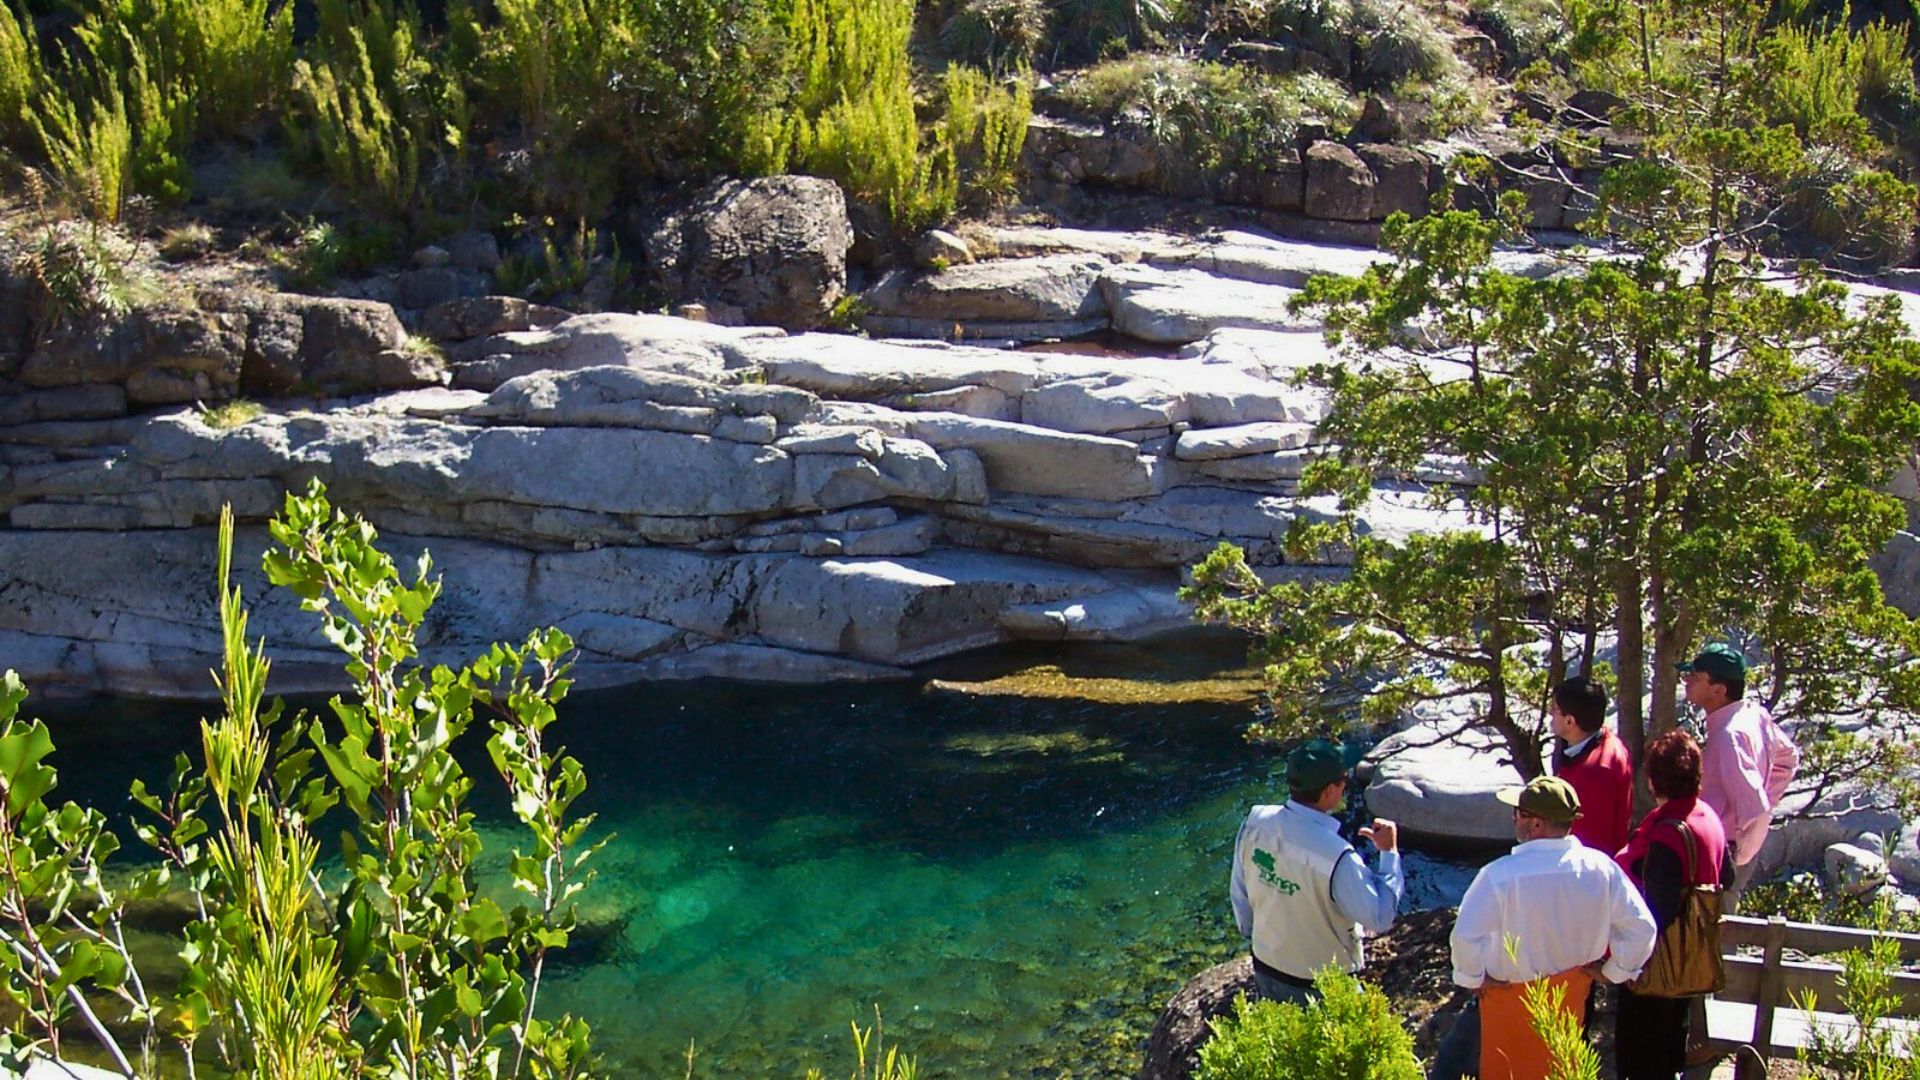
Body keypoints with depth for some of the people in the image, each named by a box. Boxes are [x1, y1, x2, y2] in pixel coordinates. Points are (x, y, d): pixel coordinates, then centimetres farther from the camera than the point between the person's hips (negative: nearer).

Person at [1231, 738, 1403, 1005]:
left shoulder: (1255, 823, -15)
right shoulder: (1335, 857, -34)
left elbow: (1240, 893, 0)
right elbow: (1379, 918, -22)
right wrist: (1389, 853, -14)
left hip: (1265, 967, 6)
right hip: (1321, 986, -6)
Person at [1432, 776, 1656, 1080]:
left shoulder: (1499, 875, -28)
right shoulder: (1601, 868, -14)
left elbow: (1465, 936, -33)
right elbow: (1642, 927, -8)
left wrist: (1473, 978, -15)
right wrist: (1613, 970, 5)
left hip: (1509, 1000, -5)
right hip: (1570, 997, 5)